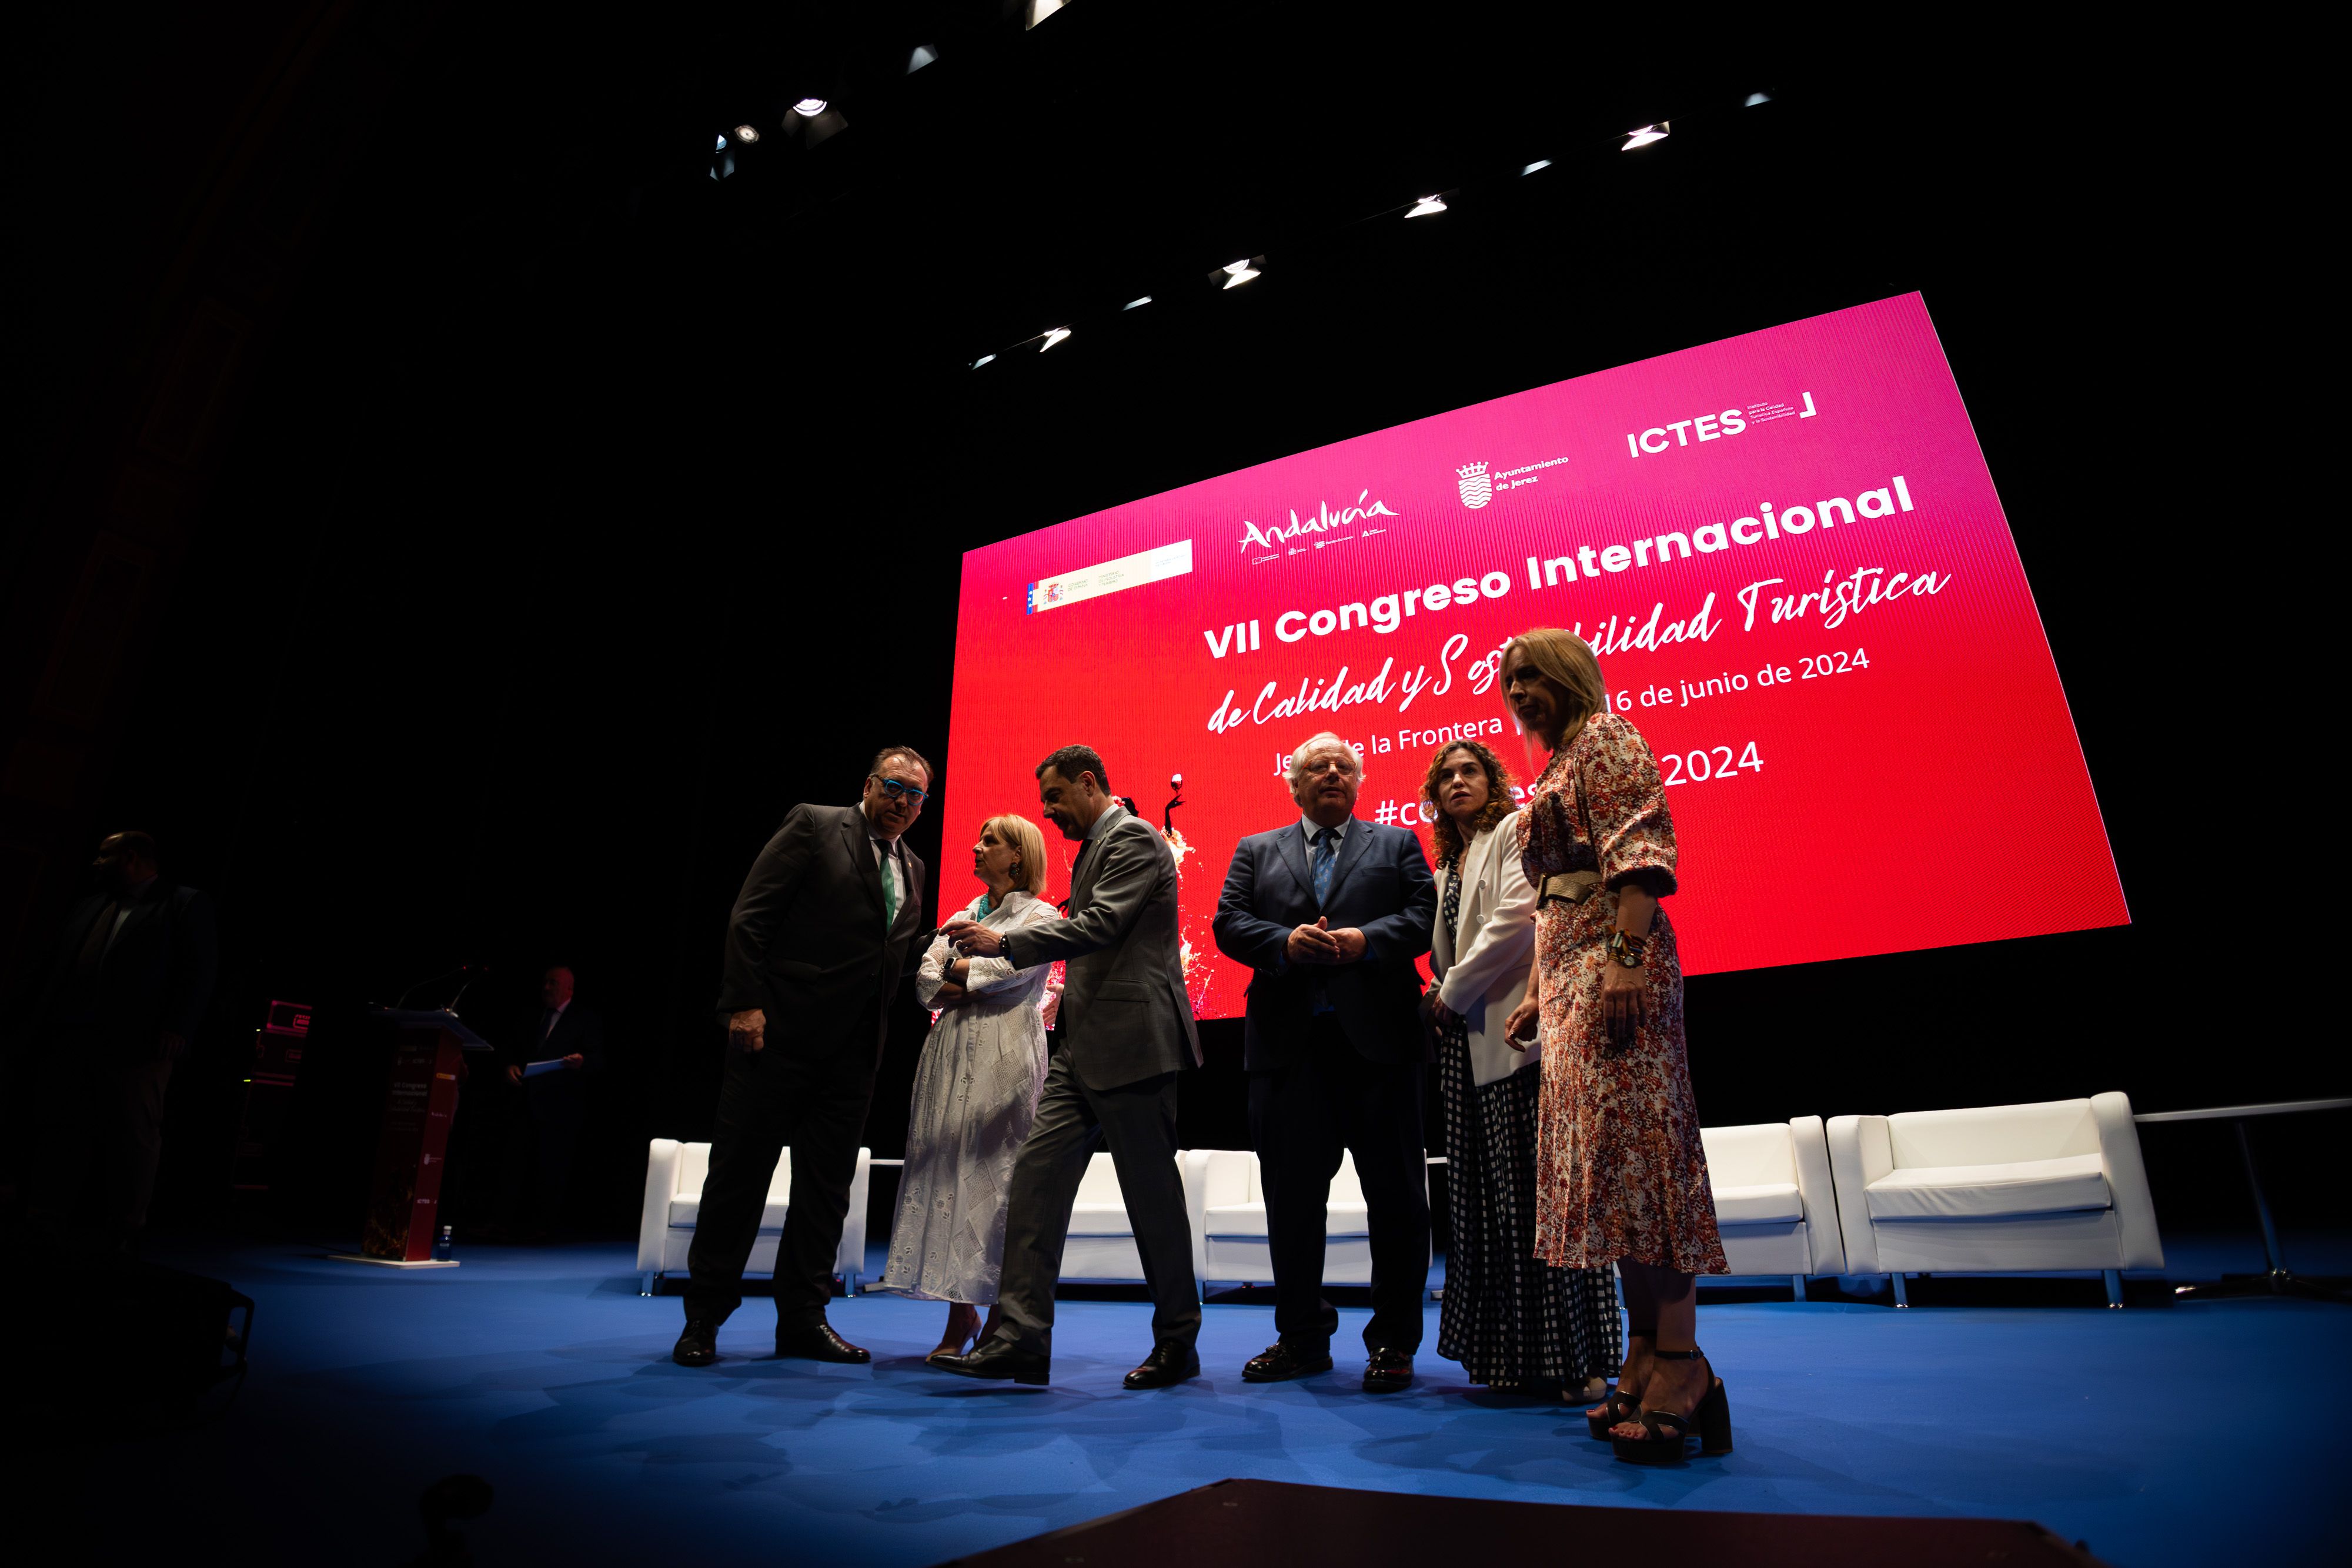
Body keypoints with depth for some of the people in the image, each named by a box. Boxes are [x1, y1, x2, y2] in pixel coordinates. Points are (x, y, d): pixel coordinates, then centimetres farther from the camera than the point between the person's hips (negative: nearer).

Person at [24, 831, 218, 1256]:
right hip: (73, 1035, 6)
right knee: (62, 1128, 6)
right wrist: (43, 1021, 10)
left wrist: (177, 1027, -16)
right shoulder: (89, 906, 26)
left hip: (138, 1041, -6)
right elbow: (59, 969, 23)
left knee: (135, 1133, -3)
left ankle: (124, 1229, 3)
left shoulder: (186, 904, 4)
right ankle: (43, 1222, 13)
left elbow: (199, 970, -5)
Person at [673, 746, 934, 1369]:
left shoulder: (912, 868, 17)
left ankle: (802, 1318, 20)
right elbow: (750, 915, -7)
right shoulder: (813, 826, -1)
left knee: (827, 1183, 9)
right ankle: (704, 1317, 18)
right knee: (740, 1170, 4)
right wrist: (746, 1003, -14)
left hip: (853, 1051, 6)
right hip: (779, 1033, -5)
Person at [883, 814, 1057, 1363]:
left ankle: (1000, 1318, 1)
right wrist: (962, 990, -8)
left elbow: (1010, 972, -12)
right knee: (950, 1170, 1)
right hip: (952, 1052, 6)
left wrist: (958, 968, 1)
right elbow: (926, 978, 10)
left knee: (997, 1173, -7)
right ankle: (960, 1315, 8)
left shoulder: (1039, 916, 3)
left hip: (1005, 1058, -5)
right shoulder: (965, 915, 20)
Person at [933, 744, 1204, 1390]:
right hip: (1085, 1047, 10)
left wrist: (1005, 942, -19)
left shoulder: (1133, 839, -8)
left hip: (1132, 1043, -9)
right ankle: (1020, 1339, 6)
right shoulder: (1094, 849, 22)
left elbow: (1100, 924, -20)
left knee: (1151, 1191, 1)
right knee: (1037, 1178, 2)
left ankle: (1178, 1341, 16)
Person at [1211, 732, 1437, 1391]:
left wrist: (1366, 938, -15)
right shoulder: (1256, 851, 17)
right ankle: (1302, 1337, 22)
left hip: (1378, 1039, -1)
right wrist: (1285, 942, -12)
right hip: (1288, 1042, 1)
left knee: (1395, 1190, 3)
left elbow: (1425, 915, 1)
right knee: (1291, 1192, 7)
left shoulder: (1397, 845, 14)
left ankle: (1394, 1341, 17)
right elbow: (1229, 924, 5)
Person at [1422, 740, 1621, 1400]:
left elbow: (1518, 916, -12)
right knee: (1485, 1200, 6)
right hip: (1470, 1048, 7)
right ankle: (1510, 1357, 13)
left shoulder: (1516, 831, 3)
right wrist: (1441, 1003, 3)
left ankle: (1578, 1358, 1)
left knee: (1537, 1191, -7)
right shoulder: (1446, 869, 24)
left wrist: (1454, 992, -7)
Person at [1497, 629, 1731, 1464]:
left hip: (1614, 958, -9)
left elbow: (1640, 848, -15)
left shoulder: (1607, 738, 0)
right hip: (1567, 966, 9)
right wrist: (1536, 991, 20)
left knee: (1632, 1140, -13)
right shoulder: (1555, 769, 25)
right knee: (1598, 1145, 6)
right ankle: (1646, 1352, 12)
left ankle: (1681, 1360, -8)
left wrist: (1627, 956, -25)